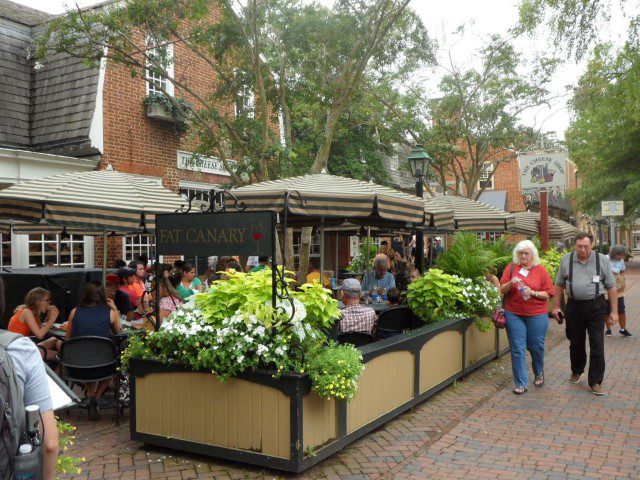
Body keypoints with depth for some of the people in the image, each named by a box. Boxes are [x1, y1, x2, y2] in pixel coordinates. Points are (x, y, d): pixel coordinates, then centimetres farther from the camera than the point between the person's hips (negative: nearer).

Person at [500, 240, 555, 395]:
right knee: (517, 348, 0)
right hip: (514, 314, 1)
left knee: (536, 347, 8)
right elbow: (502, 290, 3)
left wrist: (533, 293, -16)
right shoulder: (511, 268, 4)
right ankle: (521, 383, 8)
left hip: (537, 314, 0)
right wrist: (511, 283, -16)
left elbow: (548, 293, 0)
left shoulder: (541, 270, 2)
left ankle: (539, 374, 37)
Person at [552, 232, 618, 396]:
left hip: (596, 307, -2)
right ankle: (576, 371, 38)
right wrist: (556, 306, 6)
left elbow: (611, 287, 1)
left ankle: (595, 382, 7)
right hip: (574, 307, 2)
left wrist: (614, 311, -2)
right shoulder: (566, 260, 2)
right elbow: (559, 284, 9)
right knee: (576, 343, 16)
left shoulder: (602, 260, -2)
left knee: (597, 345, -3)